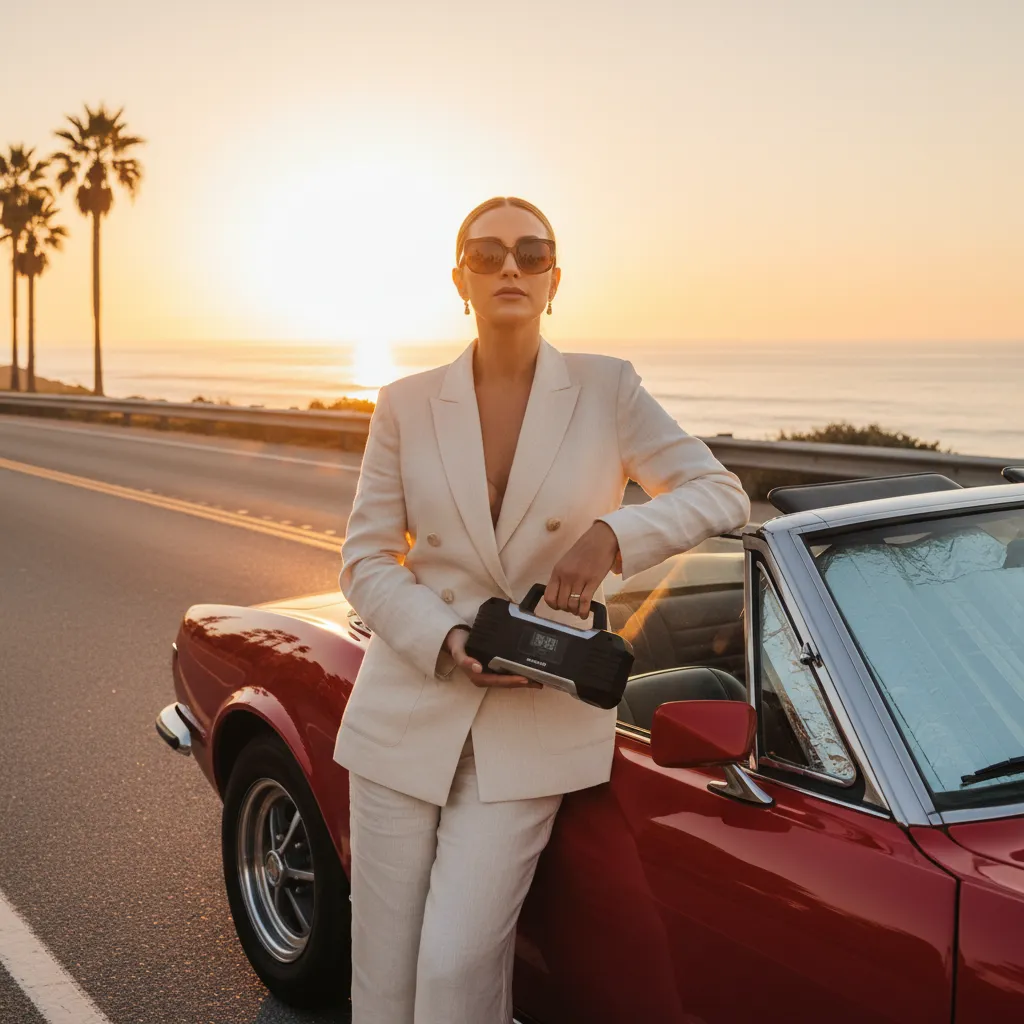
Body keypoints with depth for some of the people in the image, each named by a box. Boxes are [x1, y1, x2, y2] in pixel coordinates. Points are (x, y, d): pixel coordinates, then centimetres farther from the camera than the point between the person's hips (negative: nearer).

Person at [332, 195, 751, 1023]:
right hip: (406, 709, 2)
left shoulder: (606, 388, 0)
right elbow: (364, 559, 3)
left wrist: (613, 533, -20)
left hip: (535, 723, -1)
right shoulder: (406, 404, 3)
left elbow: (721, 492, -2)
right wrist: (447, 642, -15)